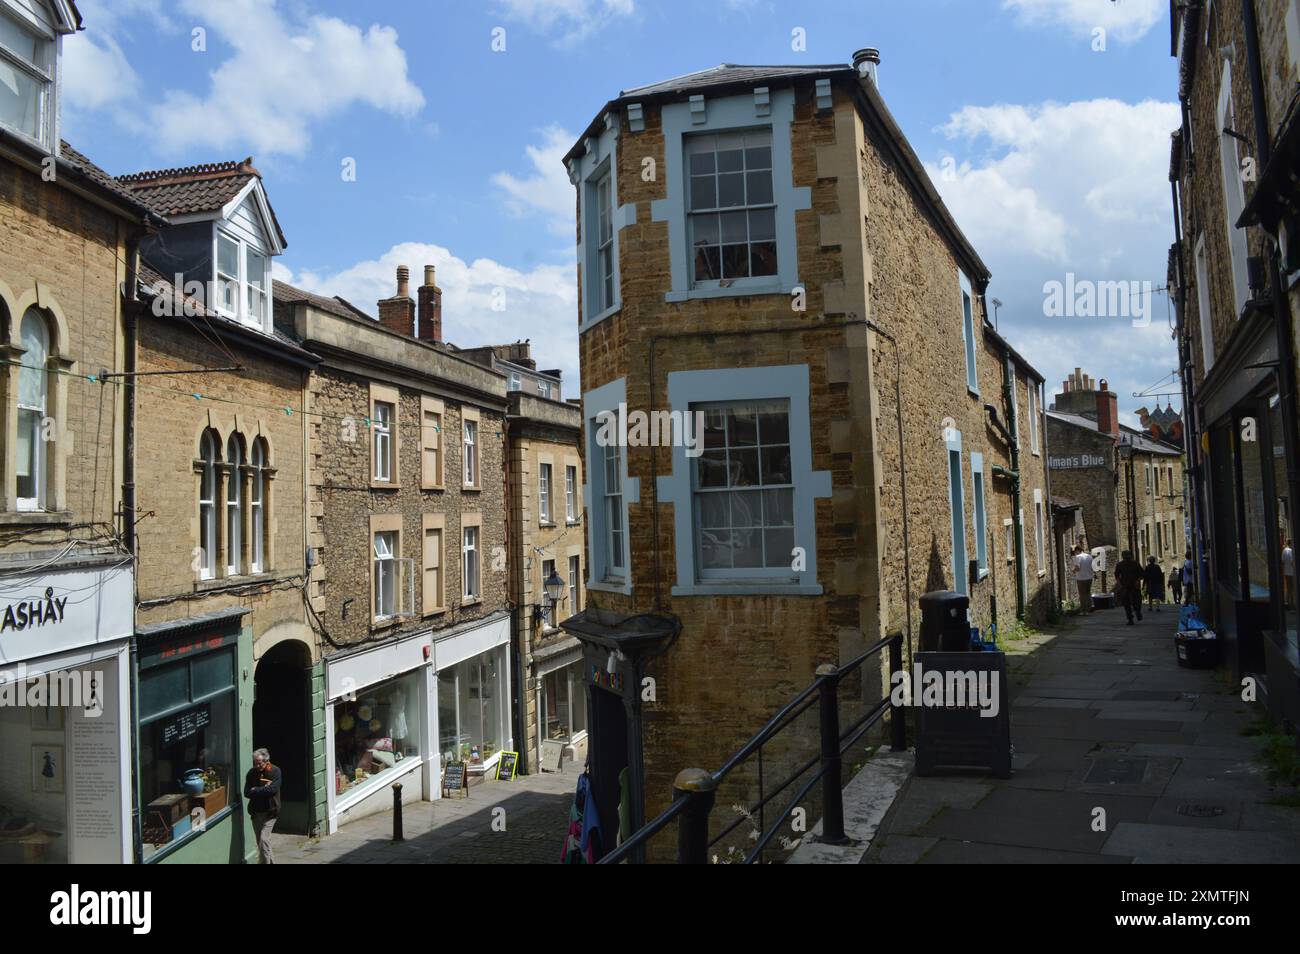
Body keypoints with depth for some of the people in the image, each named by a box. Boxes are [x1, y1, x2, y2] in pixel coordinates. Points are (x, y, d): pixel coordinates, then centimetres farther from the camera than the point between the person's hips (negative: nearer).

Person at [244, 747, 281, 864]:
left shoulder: (275, 771, -11)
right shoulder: (251, 773, -2)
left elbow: (272, 789, -22)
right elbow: (246, 793, -8)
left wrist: (255, 790, -13)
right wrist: (263, 789, -17)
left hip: (270, 811, -4)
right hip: (256, 811, 5)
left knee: (264, 839, -16)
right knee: (260, 841, 12)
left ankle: (265, 862, -9)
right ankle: (270, 861, 28)